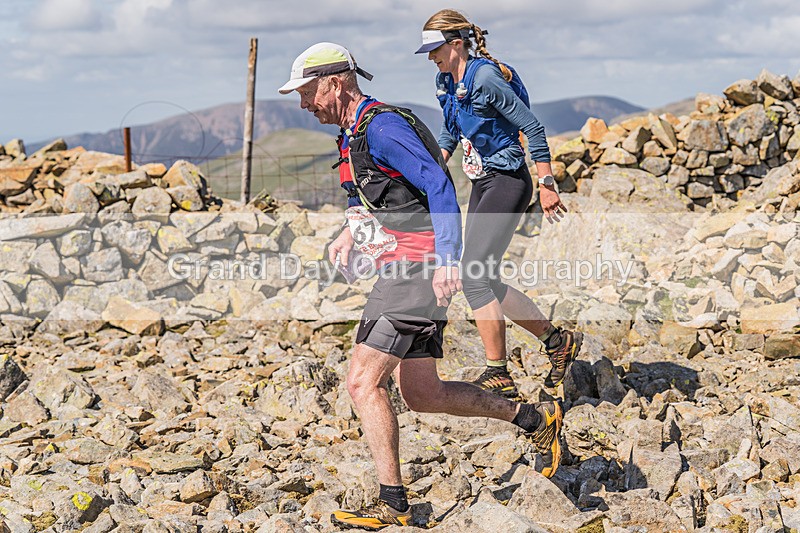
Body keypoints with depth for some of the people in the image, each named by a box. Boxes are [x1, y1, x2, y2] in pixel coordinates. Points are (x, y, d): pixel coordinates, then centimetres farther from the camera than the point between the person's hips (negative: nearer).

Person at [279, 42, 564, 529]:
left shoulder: (381, 126, -14)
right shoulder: (353, 133, 17)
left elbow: (439, 187, -22)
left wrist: (447, 259, -30)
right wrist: (351, 232, 13)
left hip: (416, 270, -10)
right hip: (401, 271, 10)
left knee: (363, 382, -11)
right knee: (421, 394, 12)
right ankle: (535, 418, 23)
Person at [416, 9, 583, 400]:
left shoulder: (485, 78, -19)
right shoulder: (446, 82, 8)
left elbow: (532, 128, -18)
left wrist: (547, 185, -17)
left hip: (508, 183, -9)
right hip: (482, 183, 10)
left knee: (474, 278, -12)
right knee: (485, 282, 9)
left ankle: (498, 375, -2)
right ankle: (557, 340, 21)